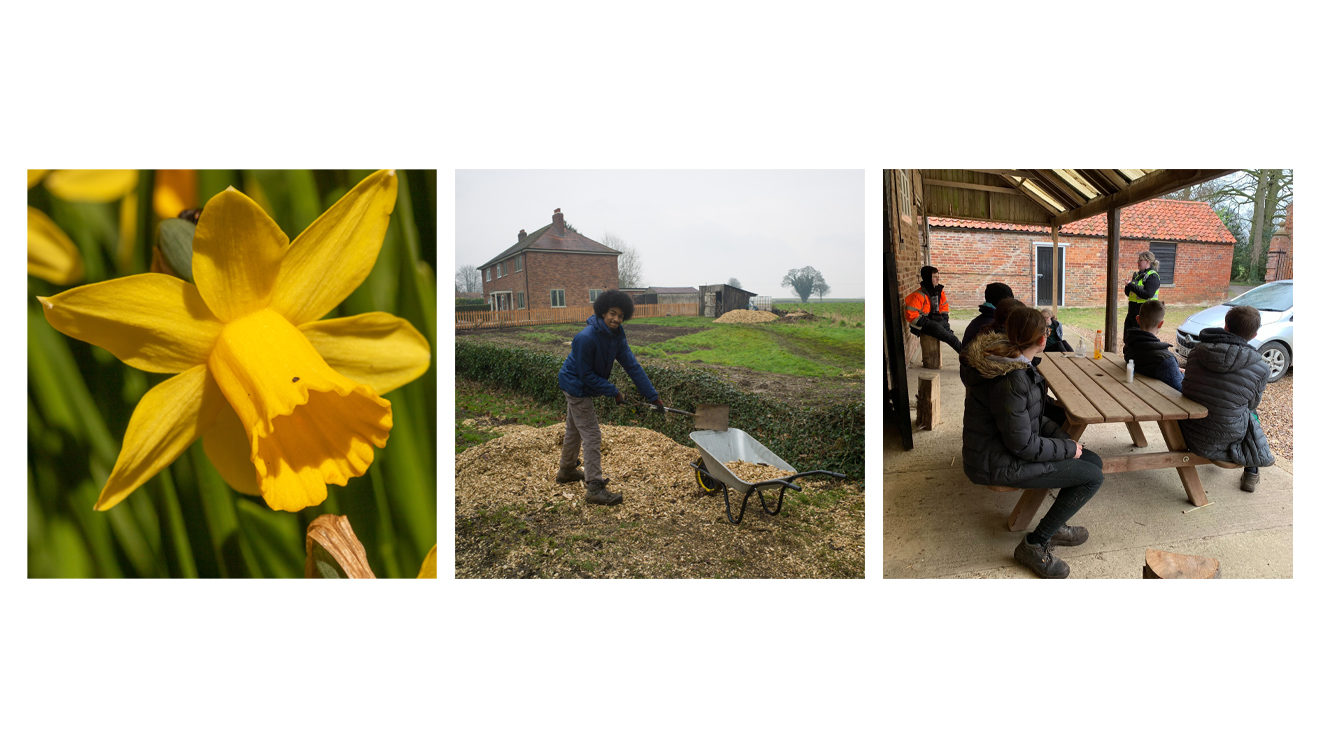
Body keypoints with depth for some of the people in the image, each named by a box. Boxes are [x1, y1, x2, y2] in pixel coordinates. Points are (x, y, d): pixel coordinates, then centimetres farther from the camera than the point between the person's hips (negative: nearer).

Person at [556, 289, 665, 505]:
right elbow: (586, 375, -25)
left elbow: (631, 365, -8)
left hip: (580, 386, 9)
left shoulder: (616, 335, -8)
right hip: (576, 385, -9)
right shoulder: (586, 338, -31)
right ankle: (595, 489, -4)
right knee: (591, 435, -8)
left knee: (574, 429, 24)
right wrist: (614, 392, -21)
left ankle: (566, 471, 44)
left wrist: (652, 395, -11)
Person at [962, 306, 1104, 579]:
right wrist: (1068, 449, -9)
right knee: (1093, 478, -7)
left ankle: (1053, 526, 25)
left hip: (1007, 446, 10)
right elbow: (1023, 445, -23)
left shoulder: (1011, 361, 2)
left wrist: (1063, 436, 4)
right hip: (997, 464, -10)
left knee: (1093, 461, 12)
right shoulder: (1009, 380, -29)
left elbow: (1030, 417, 15)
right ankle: (1034, 545, 2)